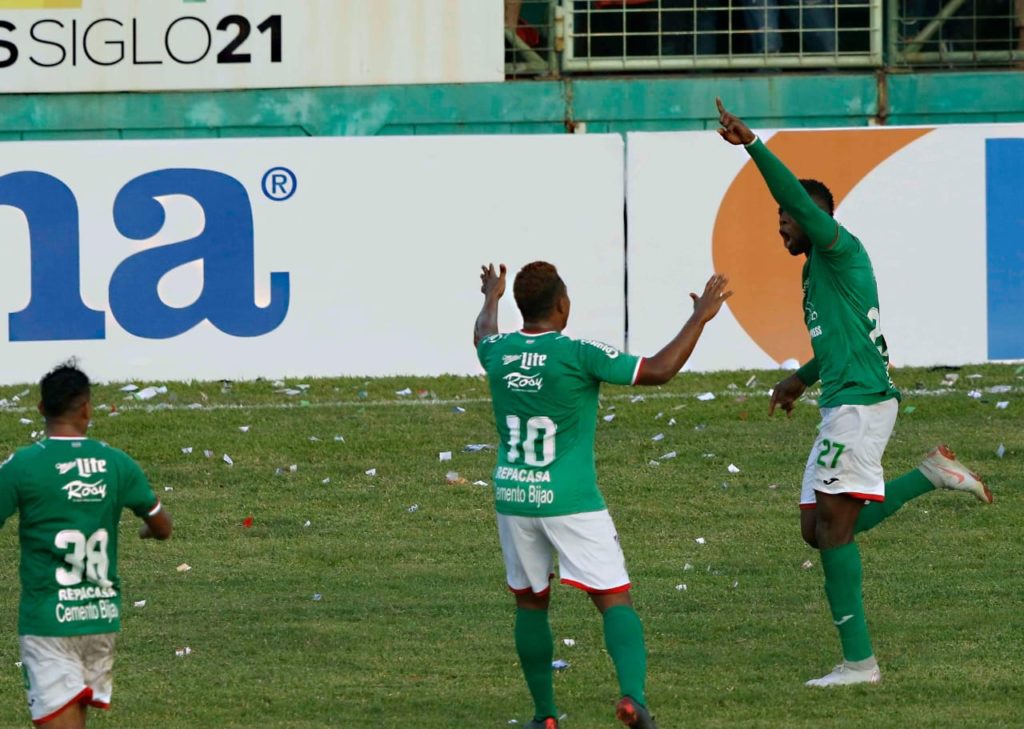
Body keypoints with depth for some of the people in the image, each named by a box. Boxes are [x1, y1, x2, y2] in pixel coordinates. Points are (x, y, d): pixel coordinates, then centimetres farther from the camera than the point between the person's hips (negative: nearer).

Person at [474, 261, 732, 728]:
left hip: (513, 497, 5)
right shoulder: (578, 356, -13)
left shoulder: (499, 353, 3)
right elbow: (659, 371, -10)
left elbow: (483, 335, 30)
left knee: (530, 602, 18)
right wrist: (699, 318, 1)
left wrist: (491, 298, 51)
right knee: (614, 599, -4)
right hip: (570, 501, -4)